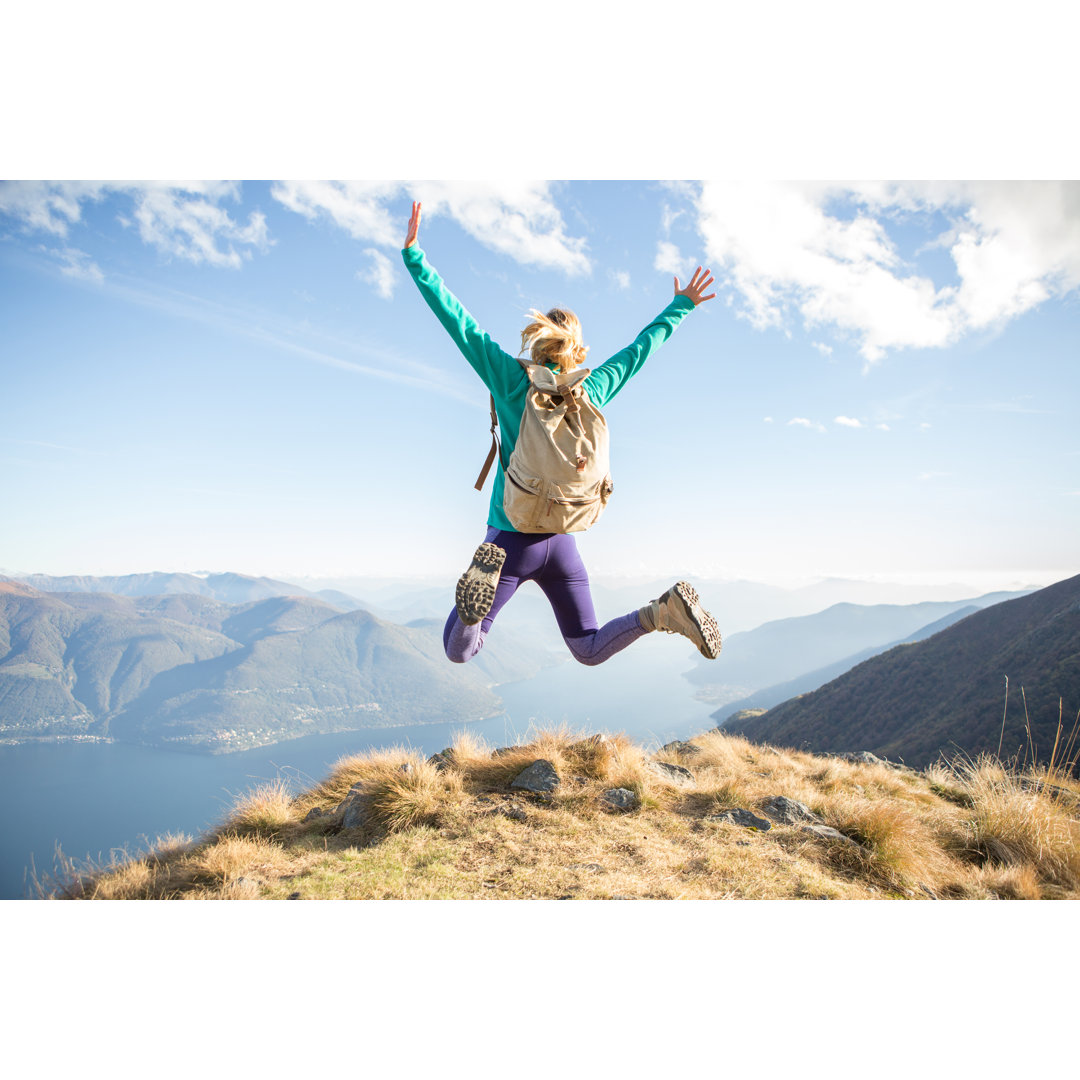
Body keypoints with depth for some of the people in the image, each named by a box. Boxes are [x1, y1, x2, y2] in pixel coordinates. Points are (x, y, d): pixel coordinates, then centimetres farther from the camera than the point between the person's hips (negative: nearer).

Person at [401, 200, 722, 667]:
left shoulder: (511, 379, -7)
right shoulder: (593, 389, 1)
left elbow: (456, 320, -6)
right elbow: (642, 346, 15)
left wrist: (413, 252, 0)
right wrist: (681, 305, 31)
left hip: (512, 538, -3)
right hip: (563, 543, 3)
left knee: (458, 652, 5)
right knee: (590, 650, 19)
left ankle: (481, 583, -28)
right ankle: (664, 610, -9)